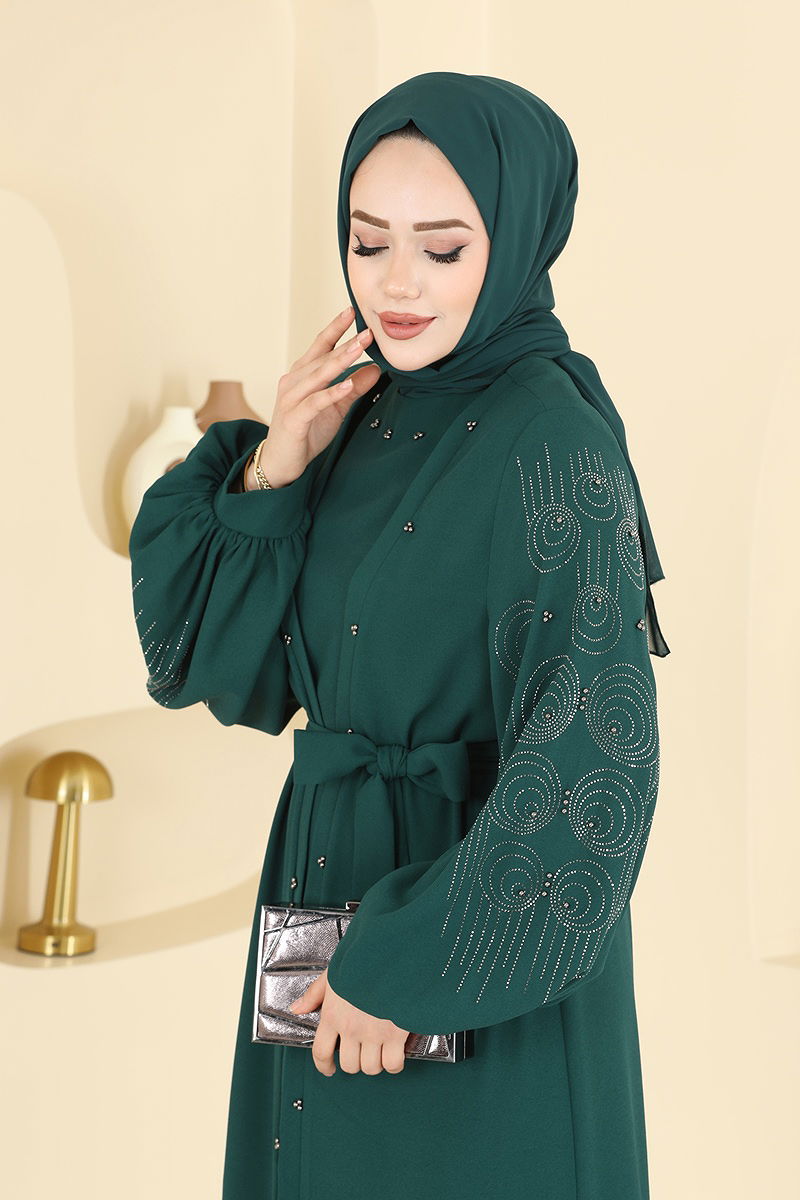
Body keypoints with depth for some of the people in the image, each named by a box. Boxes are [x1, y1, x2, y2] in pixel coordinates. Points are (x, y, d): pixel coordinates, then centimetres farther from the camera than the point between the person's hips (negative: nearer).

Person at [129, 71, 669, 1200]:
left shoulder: (553, 444, -19)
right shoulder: (359, 416, 3)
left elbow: (588, 767, -22)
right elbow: (216, 663, 3)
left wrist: (407, 967, -18)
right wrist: (270, 475, -11)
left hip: (480, 920, -7)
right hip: (329, 880, 7)